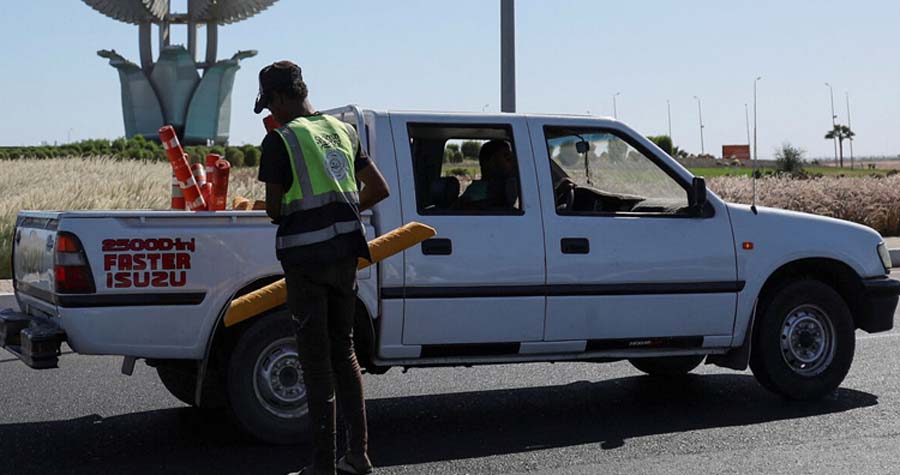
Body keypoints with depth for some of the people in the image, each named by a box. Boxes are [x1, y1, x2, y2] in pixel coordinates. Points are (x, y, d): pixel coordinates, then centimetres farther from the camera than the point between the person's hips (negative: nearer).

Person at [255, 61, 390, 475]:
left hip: (305, 258, -6)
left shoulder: (280, 140, -11)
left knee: (316, 359, 0)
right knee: (344, 350, 16)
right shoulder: (342, 131, 10)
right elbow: (378, 189, 14)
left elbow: (274, 209, -9)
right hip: (344, 253, 6)